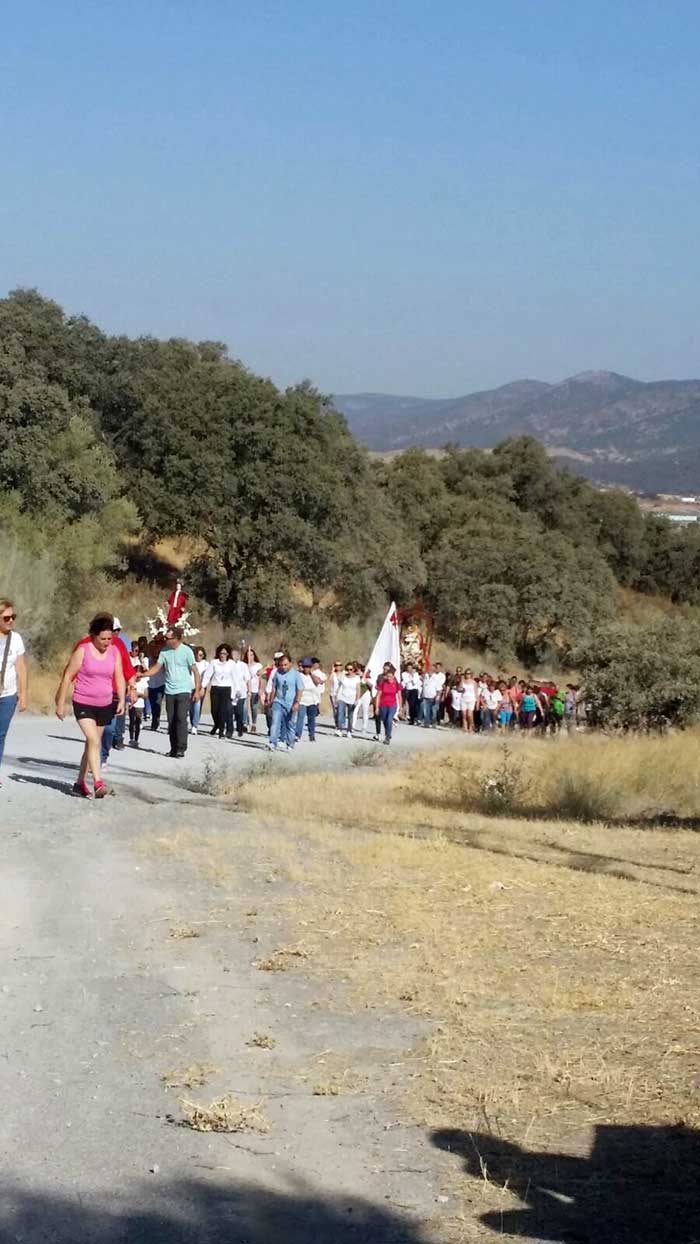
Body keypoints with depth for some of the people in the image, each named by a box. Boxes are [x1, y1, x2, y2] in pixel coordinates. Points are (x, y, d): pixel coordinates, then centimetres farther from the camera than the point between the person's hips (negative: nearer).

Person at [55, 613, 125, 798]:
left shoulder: (114, 651, 3)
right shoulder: (83, 650, -11)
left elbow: (120, 678, 7)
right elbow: (68, 676, -7)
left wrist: (121, 700, -6)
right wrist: (61, 703, -6)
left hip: (105, 705, 5)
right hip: (83, 704, -5)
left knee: (92, 743, 12)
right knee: (93, 741, -19)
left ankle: (81, 783, 23)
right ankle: (98, 783, -26)